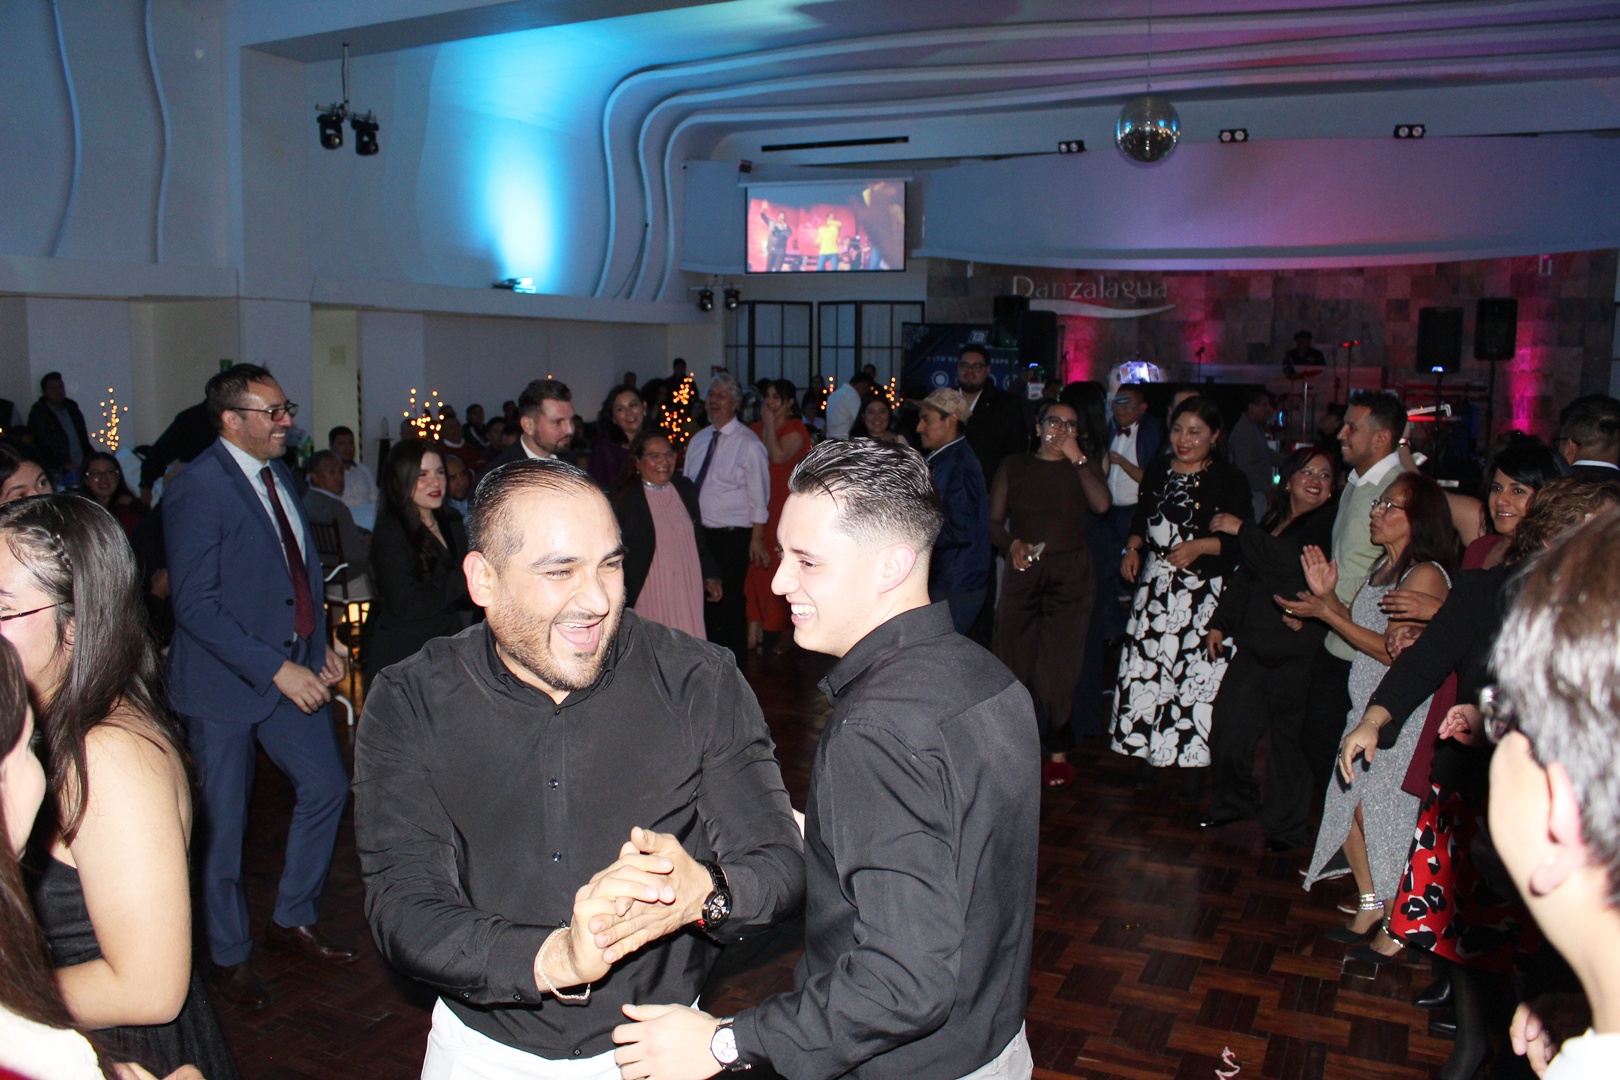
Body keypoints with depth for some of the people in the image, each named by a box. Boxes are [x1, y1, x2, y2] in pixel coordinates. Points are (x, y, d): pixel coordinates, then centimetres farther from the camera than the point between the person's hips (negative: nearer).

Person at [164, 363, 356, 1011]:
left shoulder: (279, 474, 9)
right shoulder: (198, 489, -17)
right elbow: (195, 605, -21)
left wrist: (321, 644, 7)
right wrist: (276, 669, -23)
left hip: (293, 668, 8)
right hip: (225, 679, -7)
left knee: (327, 788, 10)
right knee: (225, 824, 6)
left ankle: (293, 920, 30)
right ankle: (230, 957, 25)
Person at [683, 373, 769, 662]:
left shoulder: (748, 444, -8)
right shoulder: (698, 440, 10)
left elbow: (758, 495, -9)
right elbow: (687, 487, 14)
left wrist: (757, 539, -11)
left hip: (732, 537, -6)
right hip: (698, 533, 6)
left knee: (729, 602, 0)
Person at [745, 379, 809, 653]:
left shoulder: (795, 429, -1)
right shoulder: (756, 428, 14)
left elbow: (778, 456, -18)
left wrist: (770, 423, -12)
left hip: (784, 508, -5)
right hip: (759, 507, 5)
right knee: (756, 567, 0)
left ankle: (786, 632, 10)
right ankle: (755, 628, 4)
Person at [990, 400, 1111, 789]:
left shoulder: (1086, 467, 12)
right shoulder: (1013, 467, 13)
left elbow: (1101, 504, -8)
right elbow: (994, 520, 7)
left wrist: (1077, 457, -6)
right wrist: (1013, 543, -12)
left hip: (1070, 575, -1)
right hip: (1022, 572, 1)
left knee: (1059, 666, -4)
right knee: (1015, 663, -1)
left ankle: (1058, 752, 7)